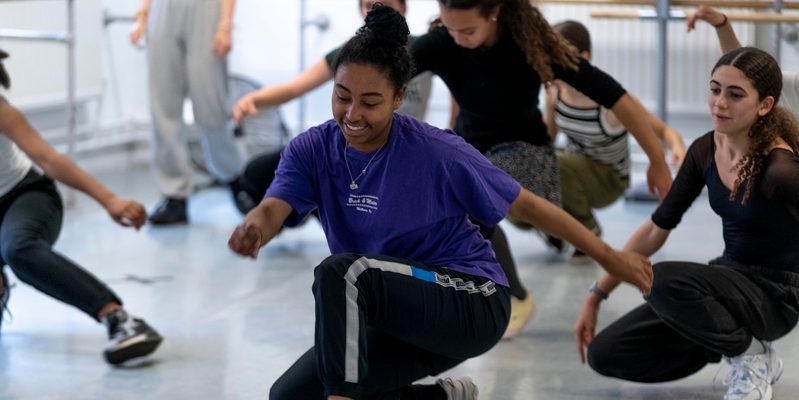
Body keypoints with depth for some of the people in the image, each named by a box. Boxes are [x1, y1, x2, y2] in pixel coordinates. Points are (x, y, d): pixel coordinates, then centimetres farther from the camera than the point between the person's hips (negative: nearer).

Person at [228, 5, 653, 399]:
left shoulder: (436, 152, -16)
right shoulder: (311, 150, -5)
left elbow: (525, 205, -7)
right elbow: (274, 208, -23)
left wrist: (610, 257, -1)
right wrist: (253, 228, -50)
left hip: (472, 305, -6)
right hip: (398, 322, 7)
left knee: (341, 272, -30)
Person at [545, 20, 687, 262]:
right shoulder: (554, 91, -12)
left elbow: (663, 131, -21)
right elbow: (545, 137, 3)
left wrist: (677, 147, -44)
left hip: (608, 180, -4)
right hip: (572, 169, 5)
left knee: (558, 163, -36)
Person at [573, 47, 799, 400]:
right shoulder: (705, 151, -4)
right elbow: (657, 228, 5)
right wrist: (596, 296, 5)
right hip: (728, 275, 7)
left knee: (663, 279, -34)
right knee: (606, 354, -3)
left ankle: (752, 356, -10)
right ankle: (732, 340, 10)